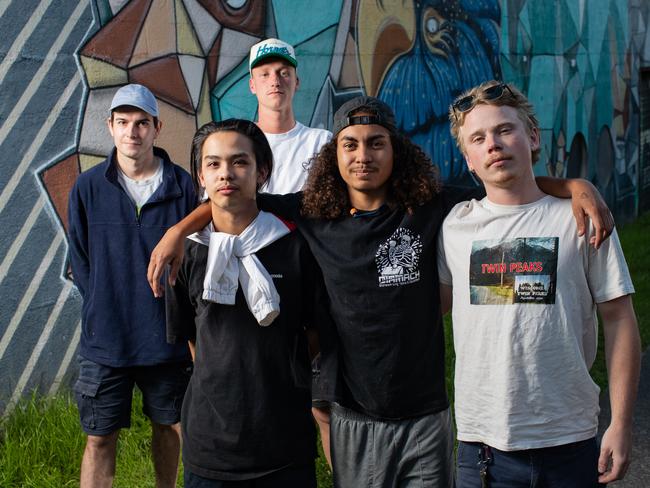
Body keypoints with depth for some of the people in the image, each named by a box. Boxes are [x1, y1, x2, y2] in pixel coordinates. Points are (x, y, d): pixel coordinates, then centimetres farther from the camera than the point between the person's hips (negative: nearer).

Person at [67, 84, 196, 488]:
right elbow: (80, 259, 6)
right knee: (100, 438, 5)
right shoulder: (88, 186, -1)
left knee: (169, 425, 16)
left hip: (168, 336, 1)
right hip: (106, 338, 0)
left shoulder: (181, 185, -3)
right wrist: (104, 305, -1)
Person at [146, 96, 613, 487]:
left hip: (425, 417, -1)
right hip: (354, 421, 1)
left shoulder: (432, 210, -6)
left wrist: (576, 185, -15)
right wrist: (177, 232, -2)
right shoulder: (313, 216, -3)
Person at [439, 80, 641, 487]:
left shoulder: (580, 218, -3)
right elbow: (436, 300, 15)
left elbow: (618, 319, -1)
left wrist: (622, 424, -3)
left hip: (569, 441, -1)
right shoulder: (456, 225, 3)